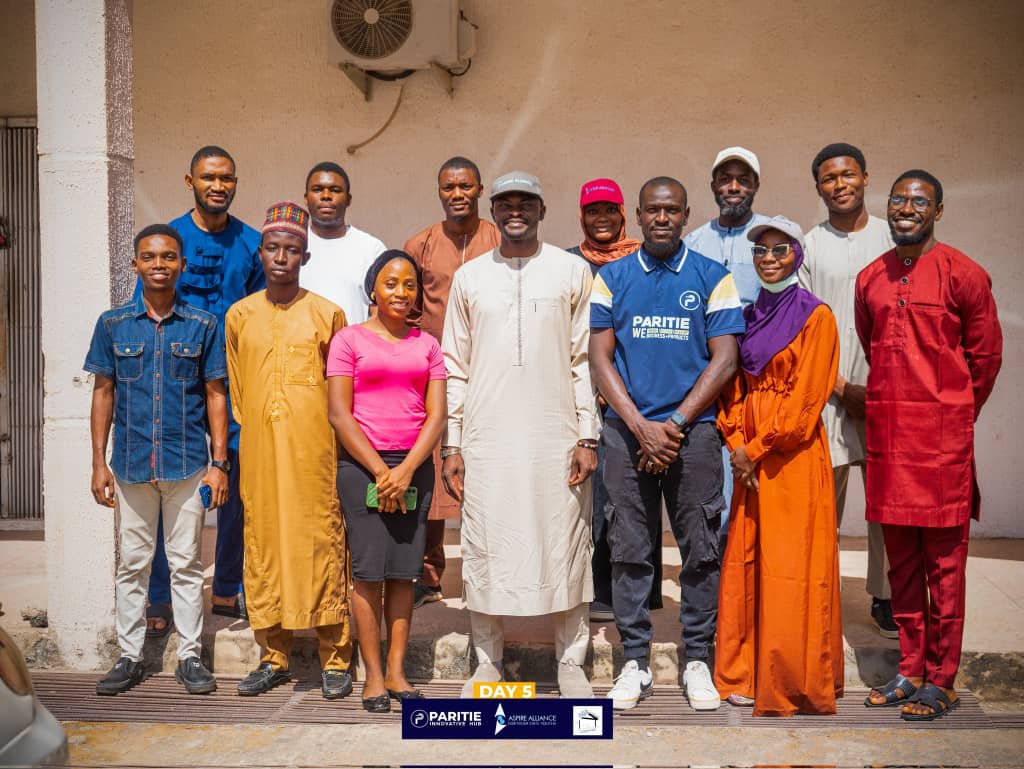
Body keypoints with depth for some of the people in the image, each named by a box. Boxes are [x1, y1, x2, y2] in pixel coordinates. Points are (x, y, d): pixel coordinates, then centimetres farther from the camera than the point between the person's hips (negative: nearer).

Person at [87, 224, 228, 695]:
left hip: (187, 463, -1)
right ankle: (130, 656, 22)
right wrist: (99, 462, 2)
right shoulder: (113, 324, 4)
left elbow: (215, 395, 2)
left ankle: (190, 656, 17)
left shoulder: (203, 326, 0)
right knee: (132, 563, 10)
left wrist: (219, 463, -4)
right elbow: (103, 393, 7)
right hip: (131, 463, 1)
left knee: (186, 563, 6)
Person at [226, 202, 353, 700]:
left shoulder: (327, 315, 2)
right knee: (263, 542, 6)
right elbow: (236, 389, 16)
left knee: (321, 543, 0)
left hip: (315, 452, -3)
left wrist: (338, 448, 3)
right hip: (259, 453, 3)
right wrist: (253, 433, 12)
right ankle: (273, 656, 19)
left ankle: (335, 659, 10)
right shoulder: (239, 316, 10)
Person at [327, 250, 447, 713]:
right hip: (361, 464, -3)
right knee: (368, 570, -2)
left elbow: (436, 414, 4)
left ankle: (396, 670, 15)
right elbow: (339, 413, -4)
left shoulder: (426, 345, 11)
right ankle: (373, 675, 8)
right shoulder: (350, 339, 2)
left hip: (414, 466, 3)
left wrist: (406, 469, -9)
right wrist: (380, 470, -9)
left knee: (404, 571, 5)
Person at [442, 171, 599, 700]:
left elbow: (584, 360, 4)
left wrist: (588, 437, -2)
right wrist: (451, 443, 4)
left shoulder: (572, 271, 6)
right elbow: (455, 367, 10)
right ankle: (488, 662, 18)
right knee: (485, 550, 5)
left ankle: (571, 662, 17)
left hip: (556, 437, -1)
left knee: (565, 547, 3)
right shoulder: (469, 277, 10)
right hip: (486, 438, 2)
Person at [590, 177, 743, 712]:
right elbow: (599, 357, 3)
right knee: (629, 550, 4)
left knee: (700, 550, 4)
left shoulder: (713, 277, 5)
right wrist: (641, 426, -8)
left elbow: (724, 358, 0)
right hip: (627, 430, 1)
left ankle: (698, 659, 18)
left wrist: (675, 423, -9)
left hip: (694, 430, -1)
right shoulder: (612, 277, 8)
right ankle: (635, 662, 16)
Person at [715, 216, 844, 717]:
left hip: (794, 455, -6)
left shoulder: (816, 317, -5)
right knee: (744, 562, 8)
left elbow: (805, 399, -11)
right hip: (749, 458, 6)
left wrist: (757, 450, -11)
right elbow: (734, 387, 12)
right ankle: (745, 674, 20)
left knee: (791, 565, -3)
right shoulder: (749, 316, 14)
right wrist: (737, 444, -2)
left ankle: (795, 681, 9)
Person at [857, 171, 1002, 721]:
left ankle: (941, 680, 12)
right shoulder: (870, 279, 10)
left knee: (943, 558, 1)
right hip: (885, 430, 5)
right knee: (901, 558, 11)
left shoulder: (963, 274, -4)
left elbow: (985, 356, 3)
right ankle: (910, 670, 22)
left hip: (942, 433, -4)